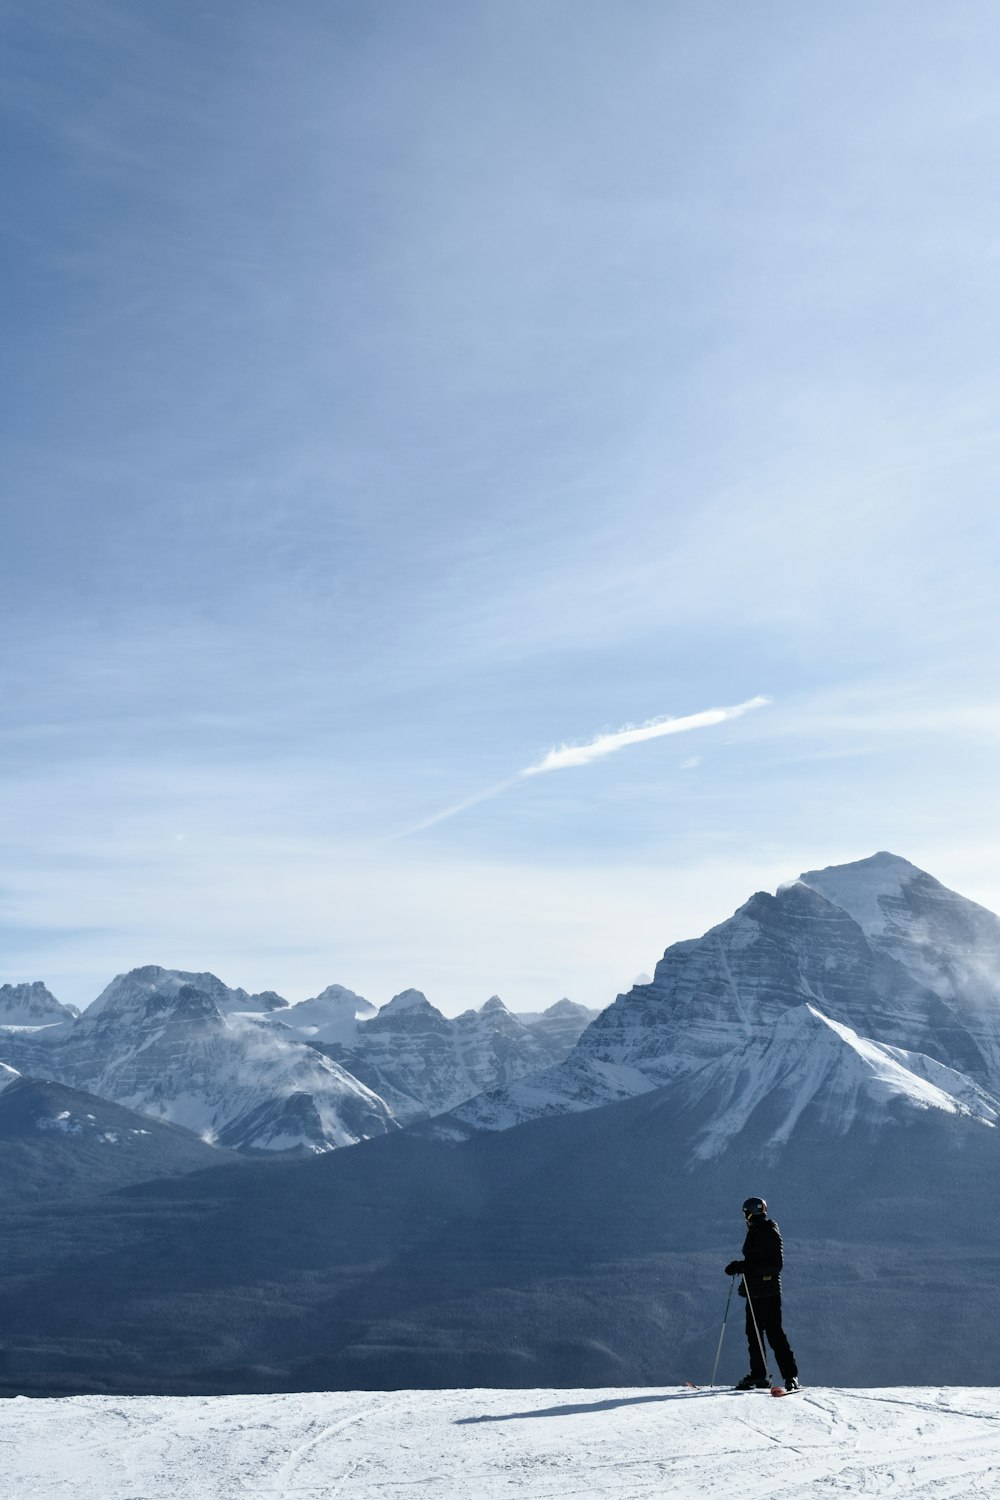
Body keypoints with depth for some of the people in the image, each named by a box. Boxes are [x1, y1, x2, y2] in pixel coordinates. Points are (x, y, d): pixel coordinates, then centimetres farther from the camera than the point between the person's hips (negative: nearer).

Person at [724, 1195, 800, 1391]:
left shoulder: (770, 1233, -11)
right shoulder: (754, 1234, 16)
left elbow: (776, 1265, -18)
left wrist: (749, 1267, -25)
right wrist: (739, 1267, 9)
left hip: (768, 1293, -9)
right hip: (754, 1292, 9)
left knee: (774, 1334, -9)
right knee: (753, 1334, 10)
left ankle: (791, 1375, -4)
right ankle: (758, 1376, 18)